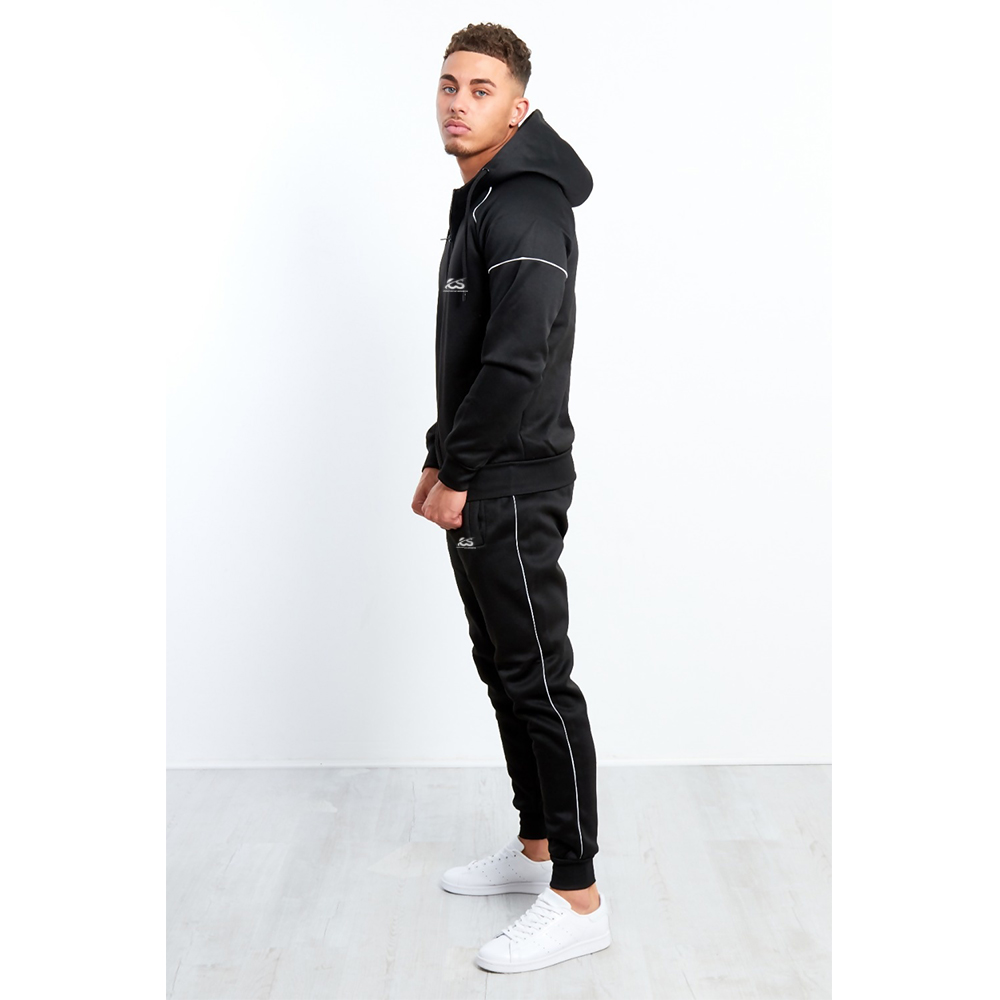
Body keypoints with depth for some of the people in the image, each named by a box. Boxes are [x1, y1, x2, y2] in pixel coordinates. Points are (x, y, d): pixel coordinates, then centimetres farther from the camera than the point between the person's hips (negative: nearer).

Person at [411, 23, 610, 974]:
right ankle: (534, 847, 30)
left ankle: (578, 899, 4)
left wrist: (457, 475, -17)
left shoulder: (526, 206, -15)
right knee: (502, 670, 16)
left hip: (514, 488, -10)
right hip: (475, 488, 10)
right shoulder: (478, 201, 18)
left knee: (539, 681, -6)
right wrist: (440, 459, 14)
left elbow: (515, 360, -25)